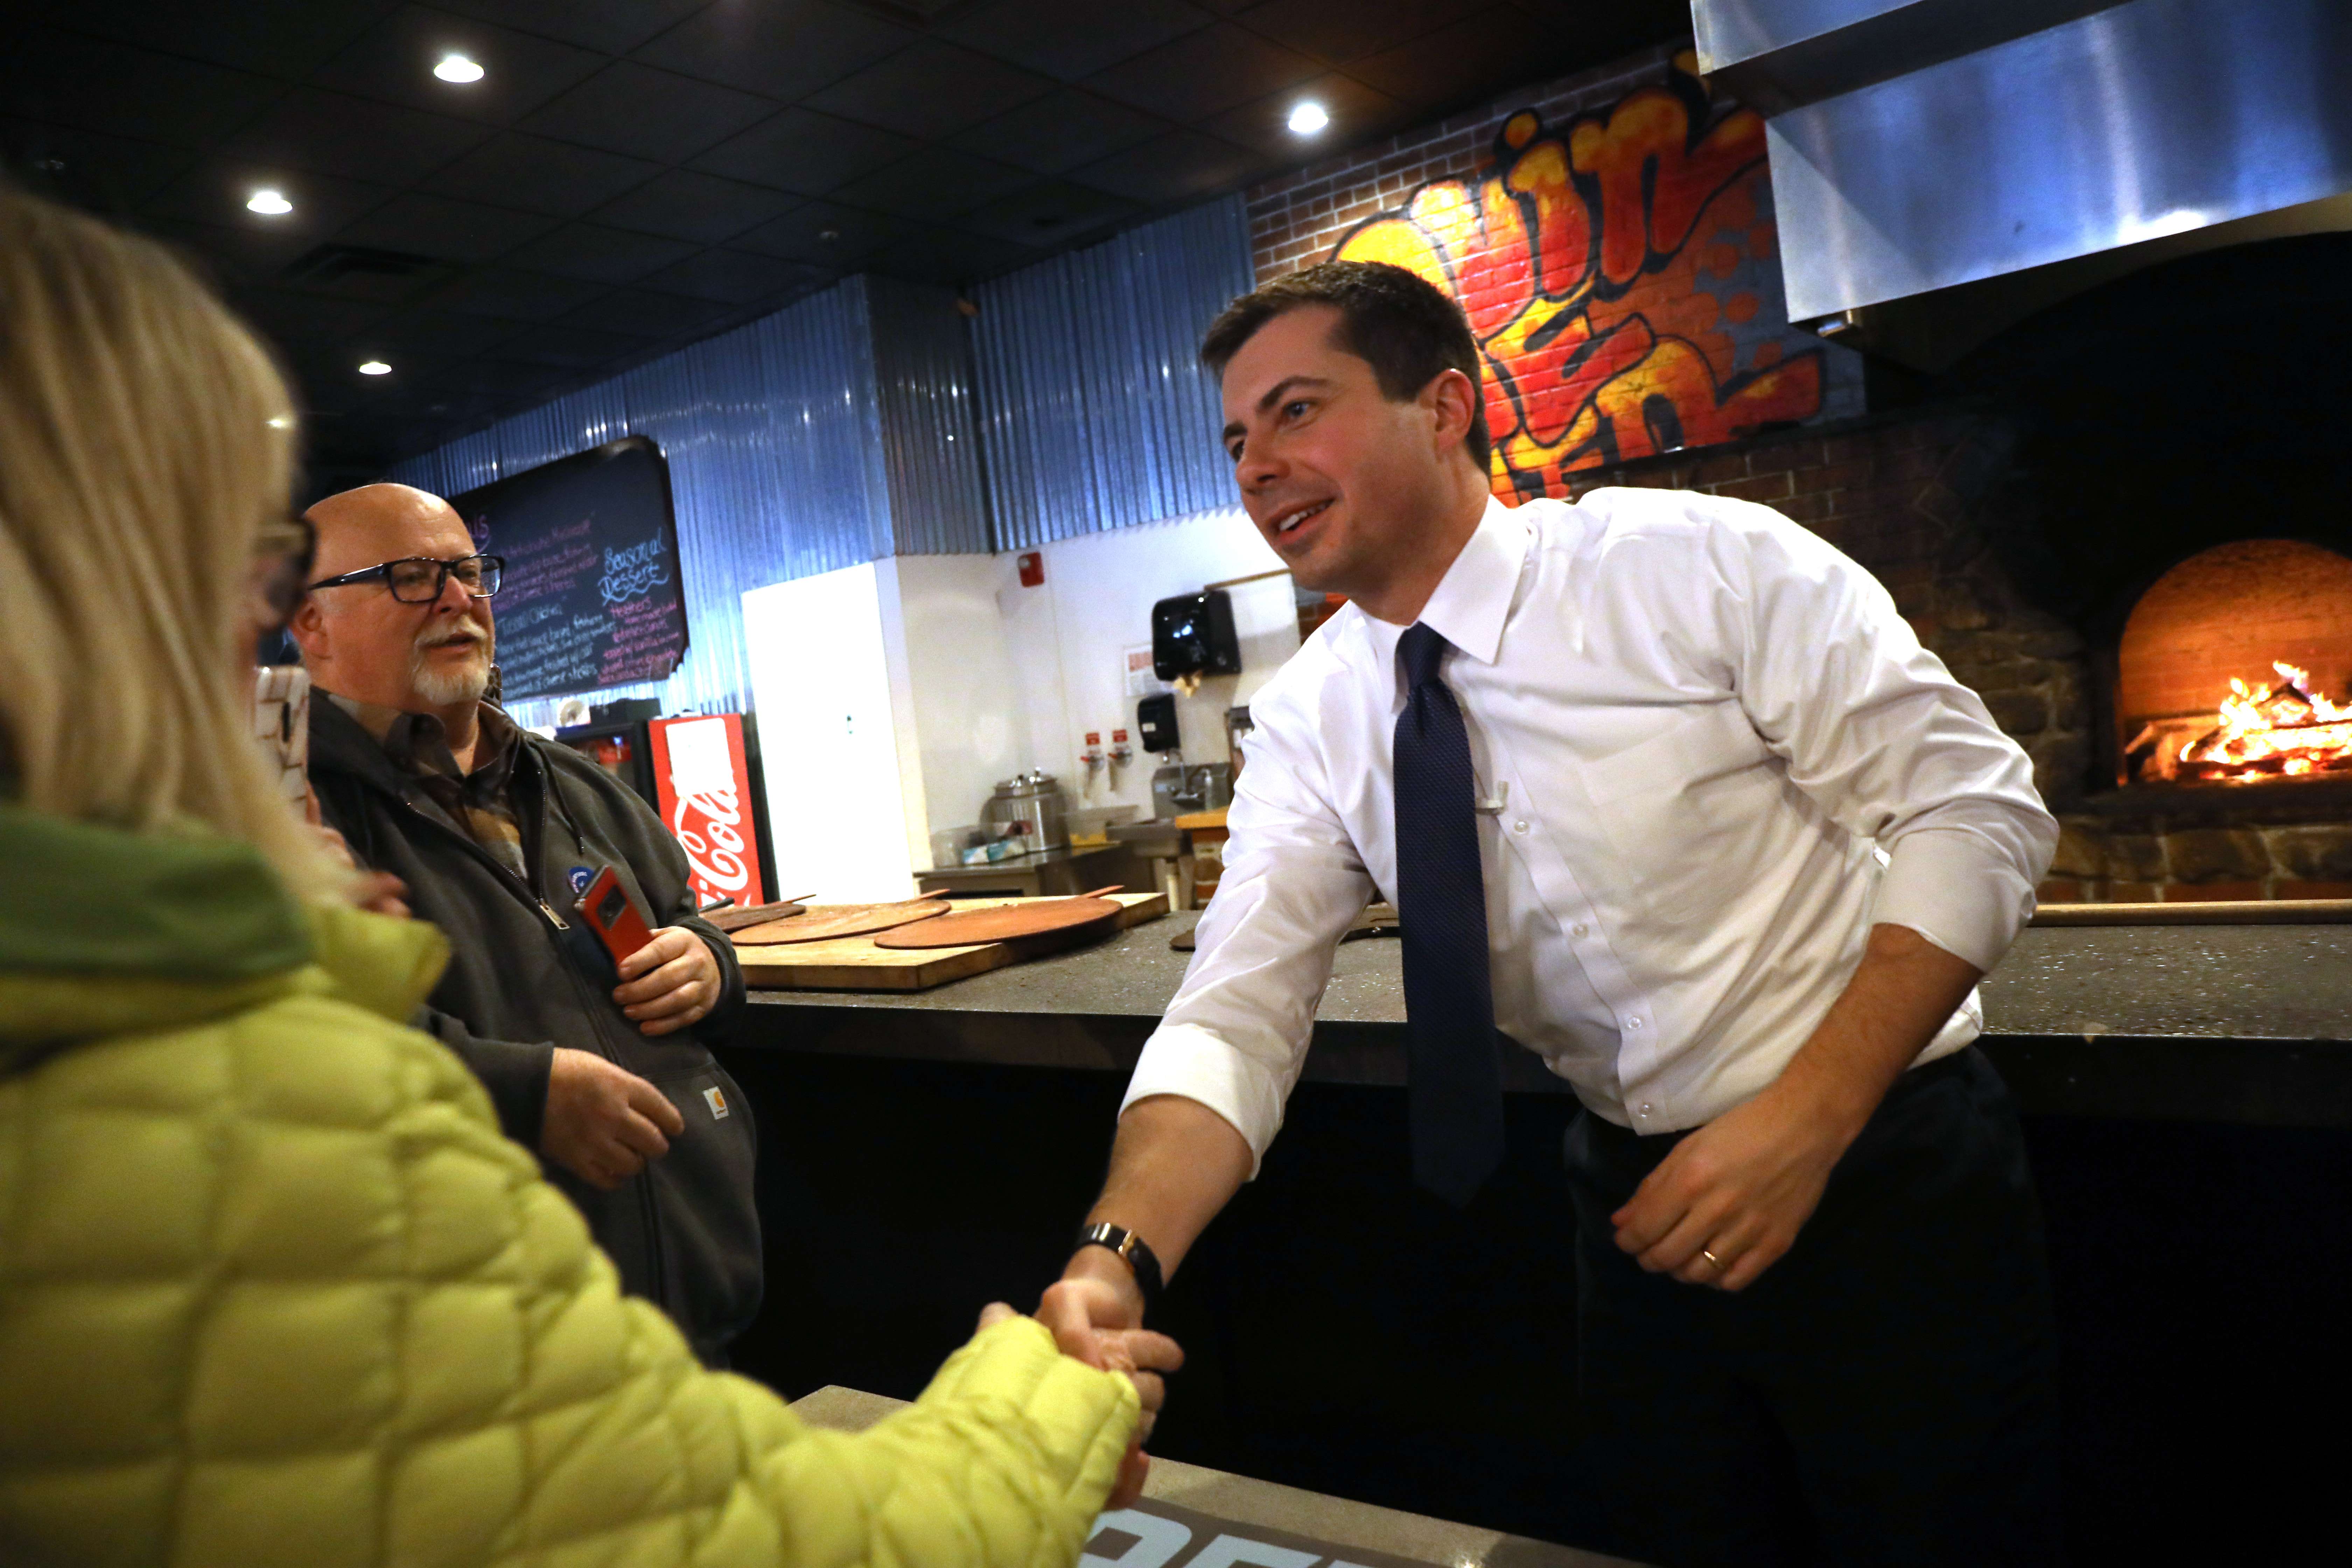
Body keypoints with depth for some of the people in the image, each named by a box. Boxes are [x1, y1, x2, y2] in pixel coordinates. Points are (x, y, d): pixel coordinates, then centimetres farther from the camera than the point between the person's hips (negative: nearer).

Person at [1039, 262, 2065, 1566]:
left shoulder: (1707, 564, -17)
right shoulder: (1309, 725, -6)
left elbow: (1976, 814, -14)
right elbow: (1238, 1012, -13)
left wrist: (1807, 1121, -24)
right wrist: (1119, 1256, -31)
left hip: (1879, 1173, -3)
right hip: (1648, 1206, 4)